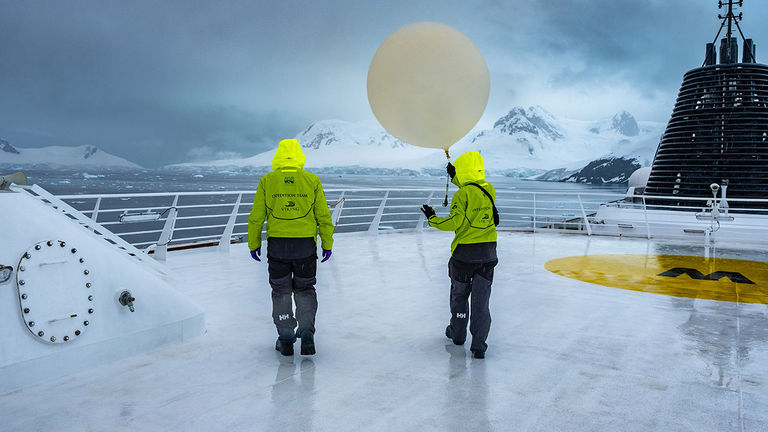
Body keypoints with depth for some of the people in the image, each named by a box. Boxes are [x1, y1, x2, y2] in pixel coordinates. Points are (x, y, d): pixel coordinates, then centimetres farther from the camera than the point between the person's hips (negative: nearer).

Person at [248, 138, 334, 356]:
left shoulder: (267, 181, -1)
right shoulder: (312, 180, -1)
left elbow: (256, 217, 1)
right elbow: (323, 216, 1)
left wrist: (254, 244, 11)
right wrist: (327, 244, 8)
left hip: (277, 244, 0)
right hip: (306, 244, 0)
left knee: (281, 291, 14)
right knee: (305, 289, 16)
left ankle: (285, 339, 16)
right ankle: (306, 332, 5)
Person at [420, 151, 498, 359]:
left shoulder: (462, 194, -14)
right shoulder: (490, 190, 6)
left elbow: (455, 222, -18)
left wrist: (432, 218, -4)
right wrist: (455, 176, 32)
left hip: (465, 252, -4)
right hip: (488, 252, 4)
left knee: (459, 293, 17)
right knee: (481, 299, 6)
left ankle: (457, 333, 33)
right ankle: (479, 345, 4)